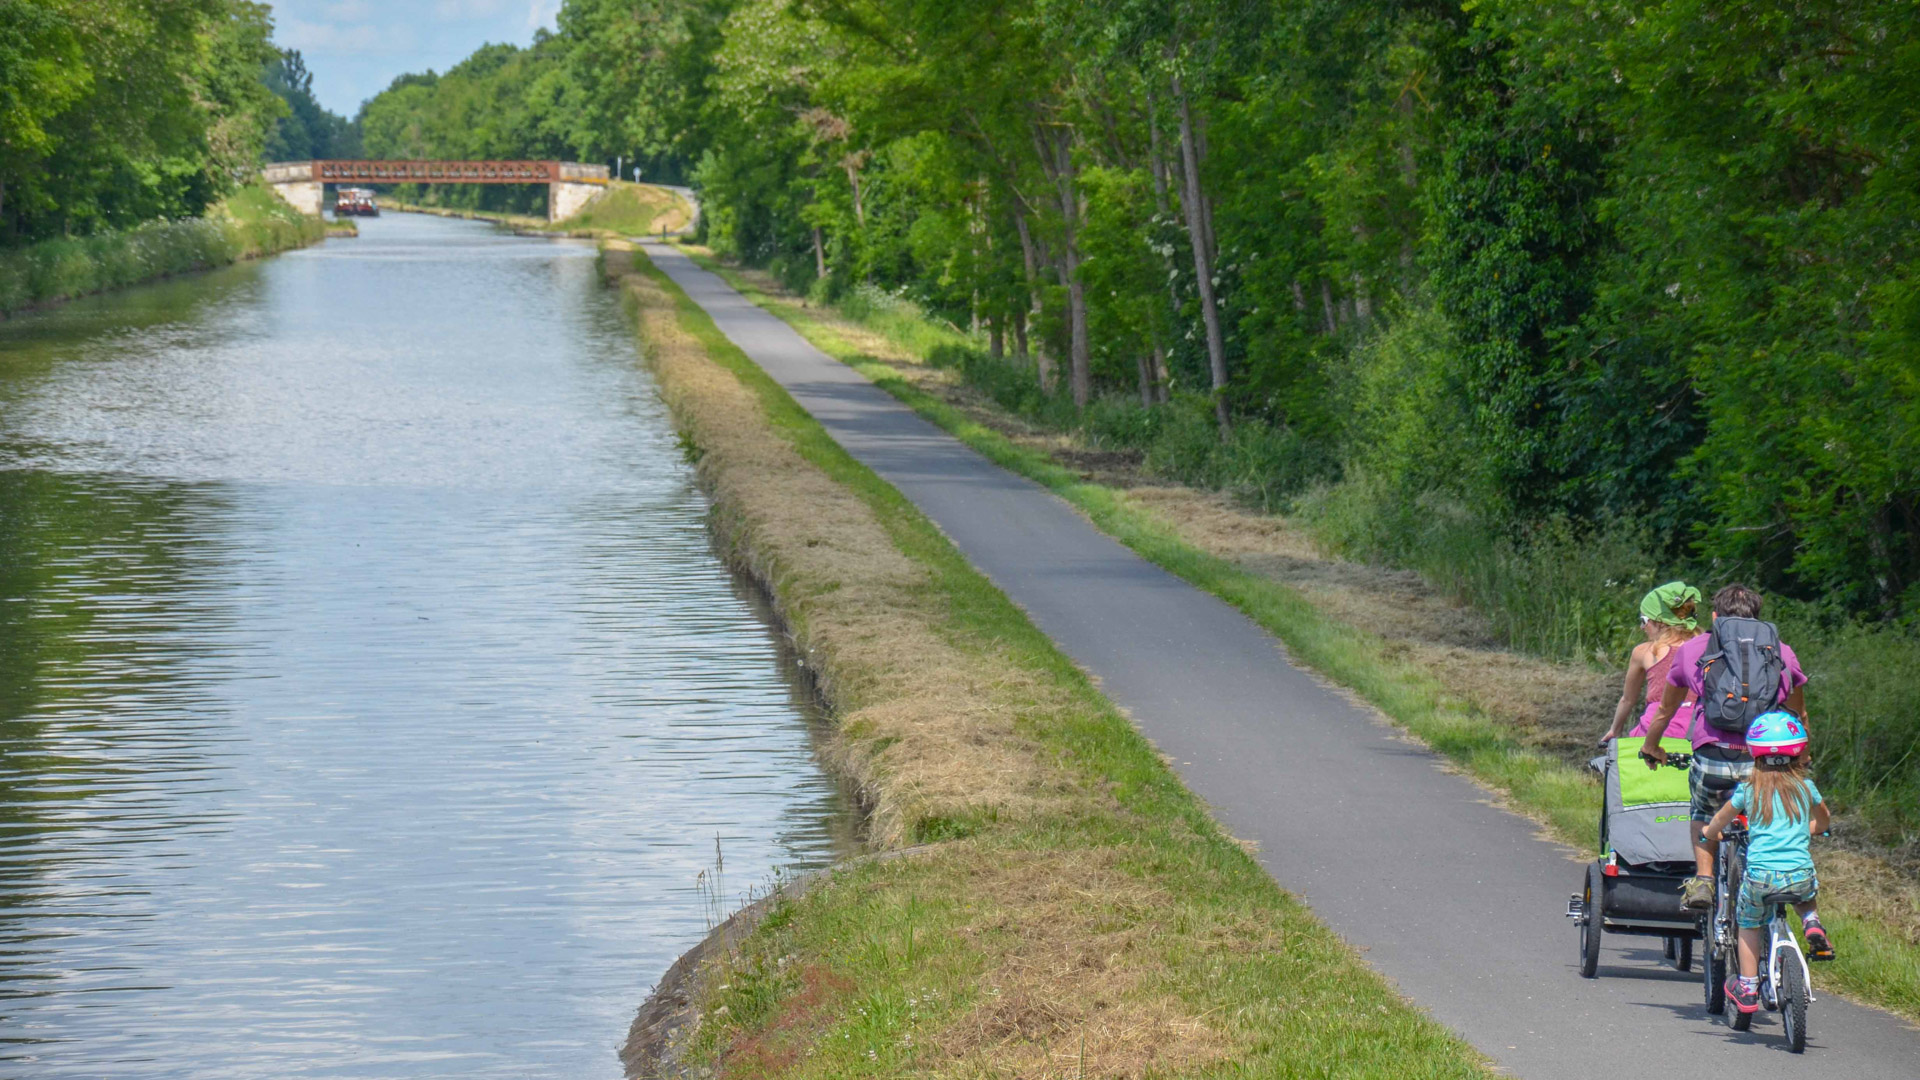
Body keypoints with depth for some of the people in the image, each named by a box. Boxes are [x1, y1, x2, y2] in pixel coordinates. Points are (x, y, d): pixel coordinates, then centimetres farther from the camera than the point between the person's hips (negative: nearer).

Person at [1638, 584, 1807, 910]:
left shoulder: (1691, 650, 19)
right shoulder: (1782, 653, 19)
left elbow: (1666, 711, 32)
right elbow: (1798, 717, 33)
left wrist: (1651, 748, 51)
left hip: (1713, 761, 0)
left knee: (1702, 814, 28)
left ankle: (1702, 880, 11)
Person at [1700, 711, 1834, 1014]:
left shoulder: (1748, 789, 6)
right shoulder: (1805, 787, 10)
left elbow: (1715, 827, 18)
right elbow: (1823, 821, 29)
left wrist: (1711, 834, 40)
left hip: (1761, 876, -1)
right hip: (1799, 874, 1)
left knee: (1749, 924, 20)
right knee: (1807, 893, 35)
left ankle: (1747, 988, 16)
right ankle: (1812, 925, 7)